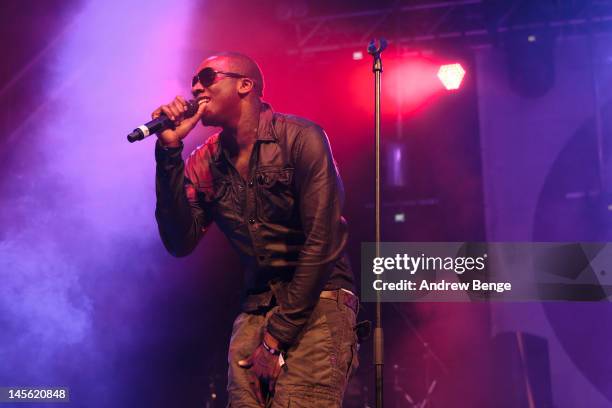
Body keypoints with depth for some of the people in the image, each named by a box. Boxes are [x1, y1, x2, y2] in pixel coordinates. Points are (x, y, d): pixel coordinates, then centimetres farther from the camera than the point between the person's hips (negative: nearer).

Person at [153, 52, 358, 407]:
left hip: (317, 302, -4)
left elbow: (322, 242, -13)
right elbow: (181, 243, -4)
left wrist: (277, 337, -12)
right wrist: (170, 151, -10)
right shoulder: (205, 163, 7)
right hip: (256, 310, 5)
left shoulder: (300, 138, -9)